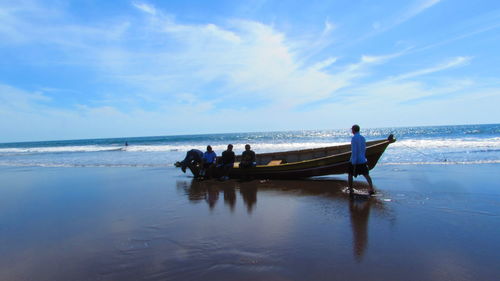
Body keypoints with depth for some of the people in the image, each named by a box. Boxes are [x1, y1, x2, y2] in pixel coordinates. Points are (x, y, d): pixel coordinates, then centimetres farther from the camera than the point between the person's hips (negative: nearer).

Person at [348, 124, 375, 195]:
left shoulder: (354, 138, -14)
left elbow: (354, 151, -19)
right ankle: (371, 189, -4)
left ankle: (350, 190, 15)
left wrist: (353, 162, -18)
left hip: (355, 161, -6)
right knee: (366, 175, 7)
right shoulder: (363, 138, 10)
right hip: (363, 160, 6)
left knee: (350, 174, 10)